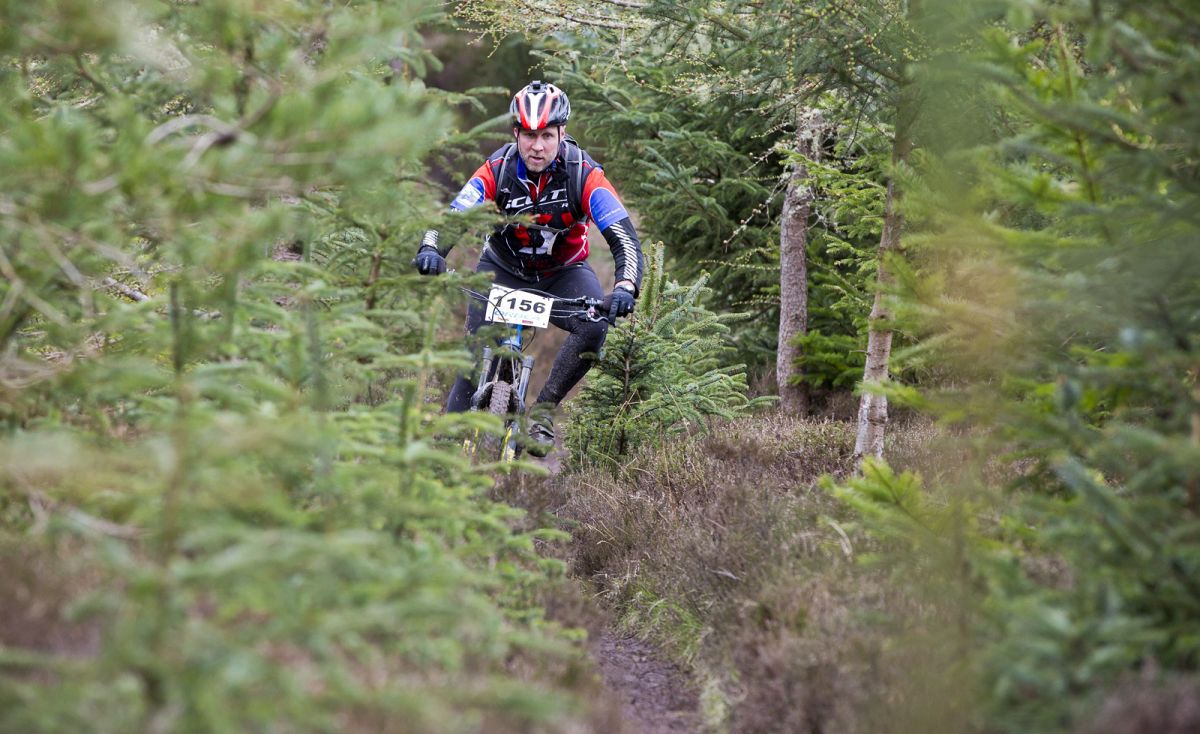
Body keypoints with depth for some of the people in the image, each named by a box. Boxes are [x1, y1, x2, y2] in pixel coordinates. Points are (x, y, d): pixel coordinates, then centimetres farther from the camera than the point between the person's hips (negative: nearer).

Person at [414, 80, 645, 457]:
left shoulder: (584, 174, -24)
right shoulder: (497, 171, -21)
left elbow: (624, 237, -30)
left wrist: (625, 287, -49)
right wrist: (430, 249, -52)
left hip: (563, 274, 0)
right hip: (503, 270, 0)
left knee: (595, 325, -30)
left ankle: (543, 411, -15)